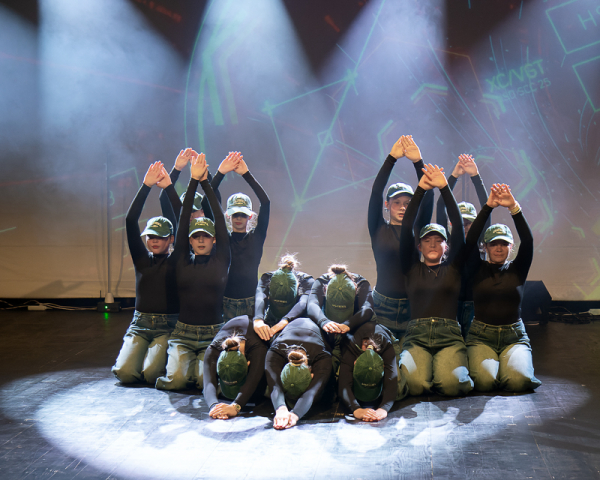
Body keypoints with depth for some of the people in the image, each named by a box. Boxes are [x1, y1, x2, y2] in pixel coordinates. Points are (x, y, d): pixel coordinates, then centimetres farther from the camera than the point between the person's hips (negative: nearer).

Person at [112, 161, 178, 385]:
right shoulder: (141, 258, 8)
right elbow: (130, 220, -2)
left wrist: (168, 186, -12)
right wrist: (146, 186, -10)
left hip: (168, 326, -2)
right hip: (140, 324, 3)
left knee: (151, 373, -23)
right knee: (124, 372, -18)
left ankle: (158, 355, 10)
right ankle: (136, 353, 15)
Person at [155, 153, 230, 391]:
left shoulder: (221, 260, 4)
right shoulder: (182, 260, 6)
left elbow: (220, 218, -1)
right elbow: (182, 218, 2)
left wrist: (206, 182, -3)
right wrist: (193, 180, -4)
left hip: (213, 333, 0)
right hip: (183, 331, 1)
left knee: (207, 379, -22)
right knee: (176, 379, -22)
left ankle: (202, 362, 14)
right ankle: (190, 361, 13)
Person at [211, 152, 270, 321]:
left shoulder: (256, 237, 5)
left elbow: (266, 202, -5)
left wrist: (246, 174, -10)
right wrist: (220, 173, -10)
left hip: (251, 302, -1)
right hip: (226, 303, 1)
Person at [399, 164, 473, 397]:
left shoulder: (453, 267, 16)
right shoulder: (412, 268, 16)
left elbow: (459, 229, 6)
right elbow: (406, 230, 5)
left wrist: (445, 188, -1)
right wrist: (420, 189, -2)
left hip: (450, 336, 1)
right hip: (416, 336, 0)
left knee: (450, 383, -28)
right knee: (415, 383, -29)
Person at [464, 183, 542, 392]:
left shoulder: (517, 269, 9)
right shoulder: (478, 270, 7)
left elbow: (528, 241, -7)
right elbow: (470, 240, -8)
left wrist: (514, 208, -20)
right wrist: (488, 207, -18)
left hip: (514, 336, 1)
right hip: (481, 336, -1)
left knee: (517, 380, -27)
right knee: (484, 381, -29)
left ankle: (511, 362, 8)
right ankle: (491, 363, 7)